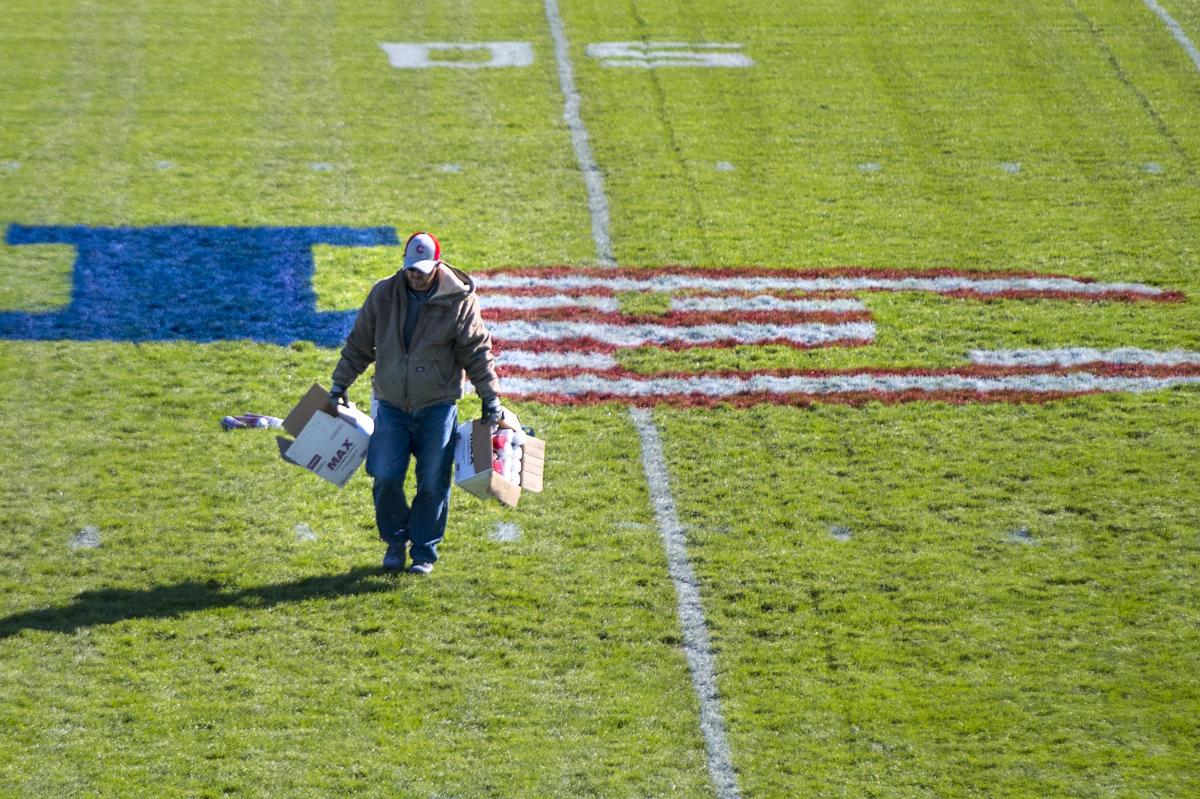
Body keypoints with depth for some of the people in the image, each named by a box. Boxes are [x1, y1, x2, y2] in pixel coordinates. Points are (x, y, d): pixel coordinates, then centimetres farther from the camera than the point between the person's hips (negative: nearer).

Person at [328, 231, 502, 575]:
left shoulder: (459, 301, -5)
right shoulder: (383, 295, 2)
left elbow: (477, 352, 1)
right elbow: (359, 345, 11)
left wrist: (490, 397, -3)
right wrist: (339, 385, 12)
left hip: (437, 407, -2)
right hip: (391, 406, 2)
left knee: (433, 483, 1)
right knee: (386, 478, -5)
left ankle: (424, 552, 16)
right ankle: (395, 540, 19)